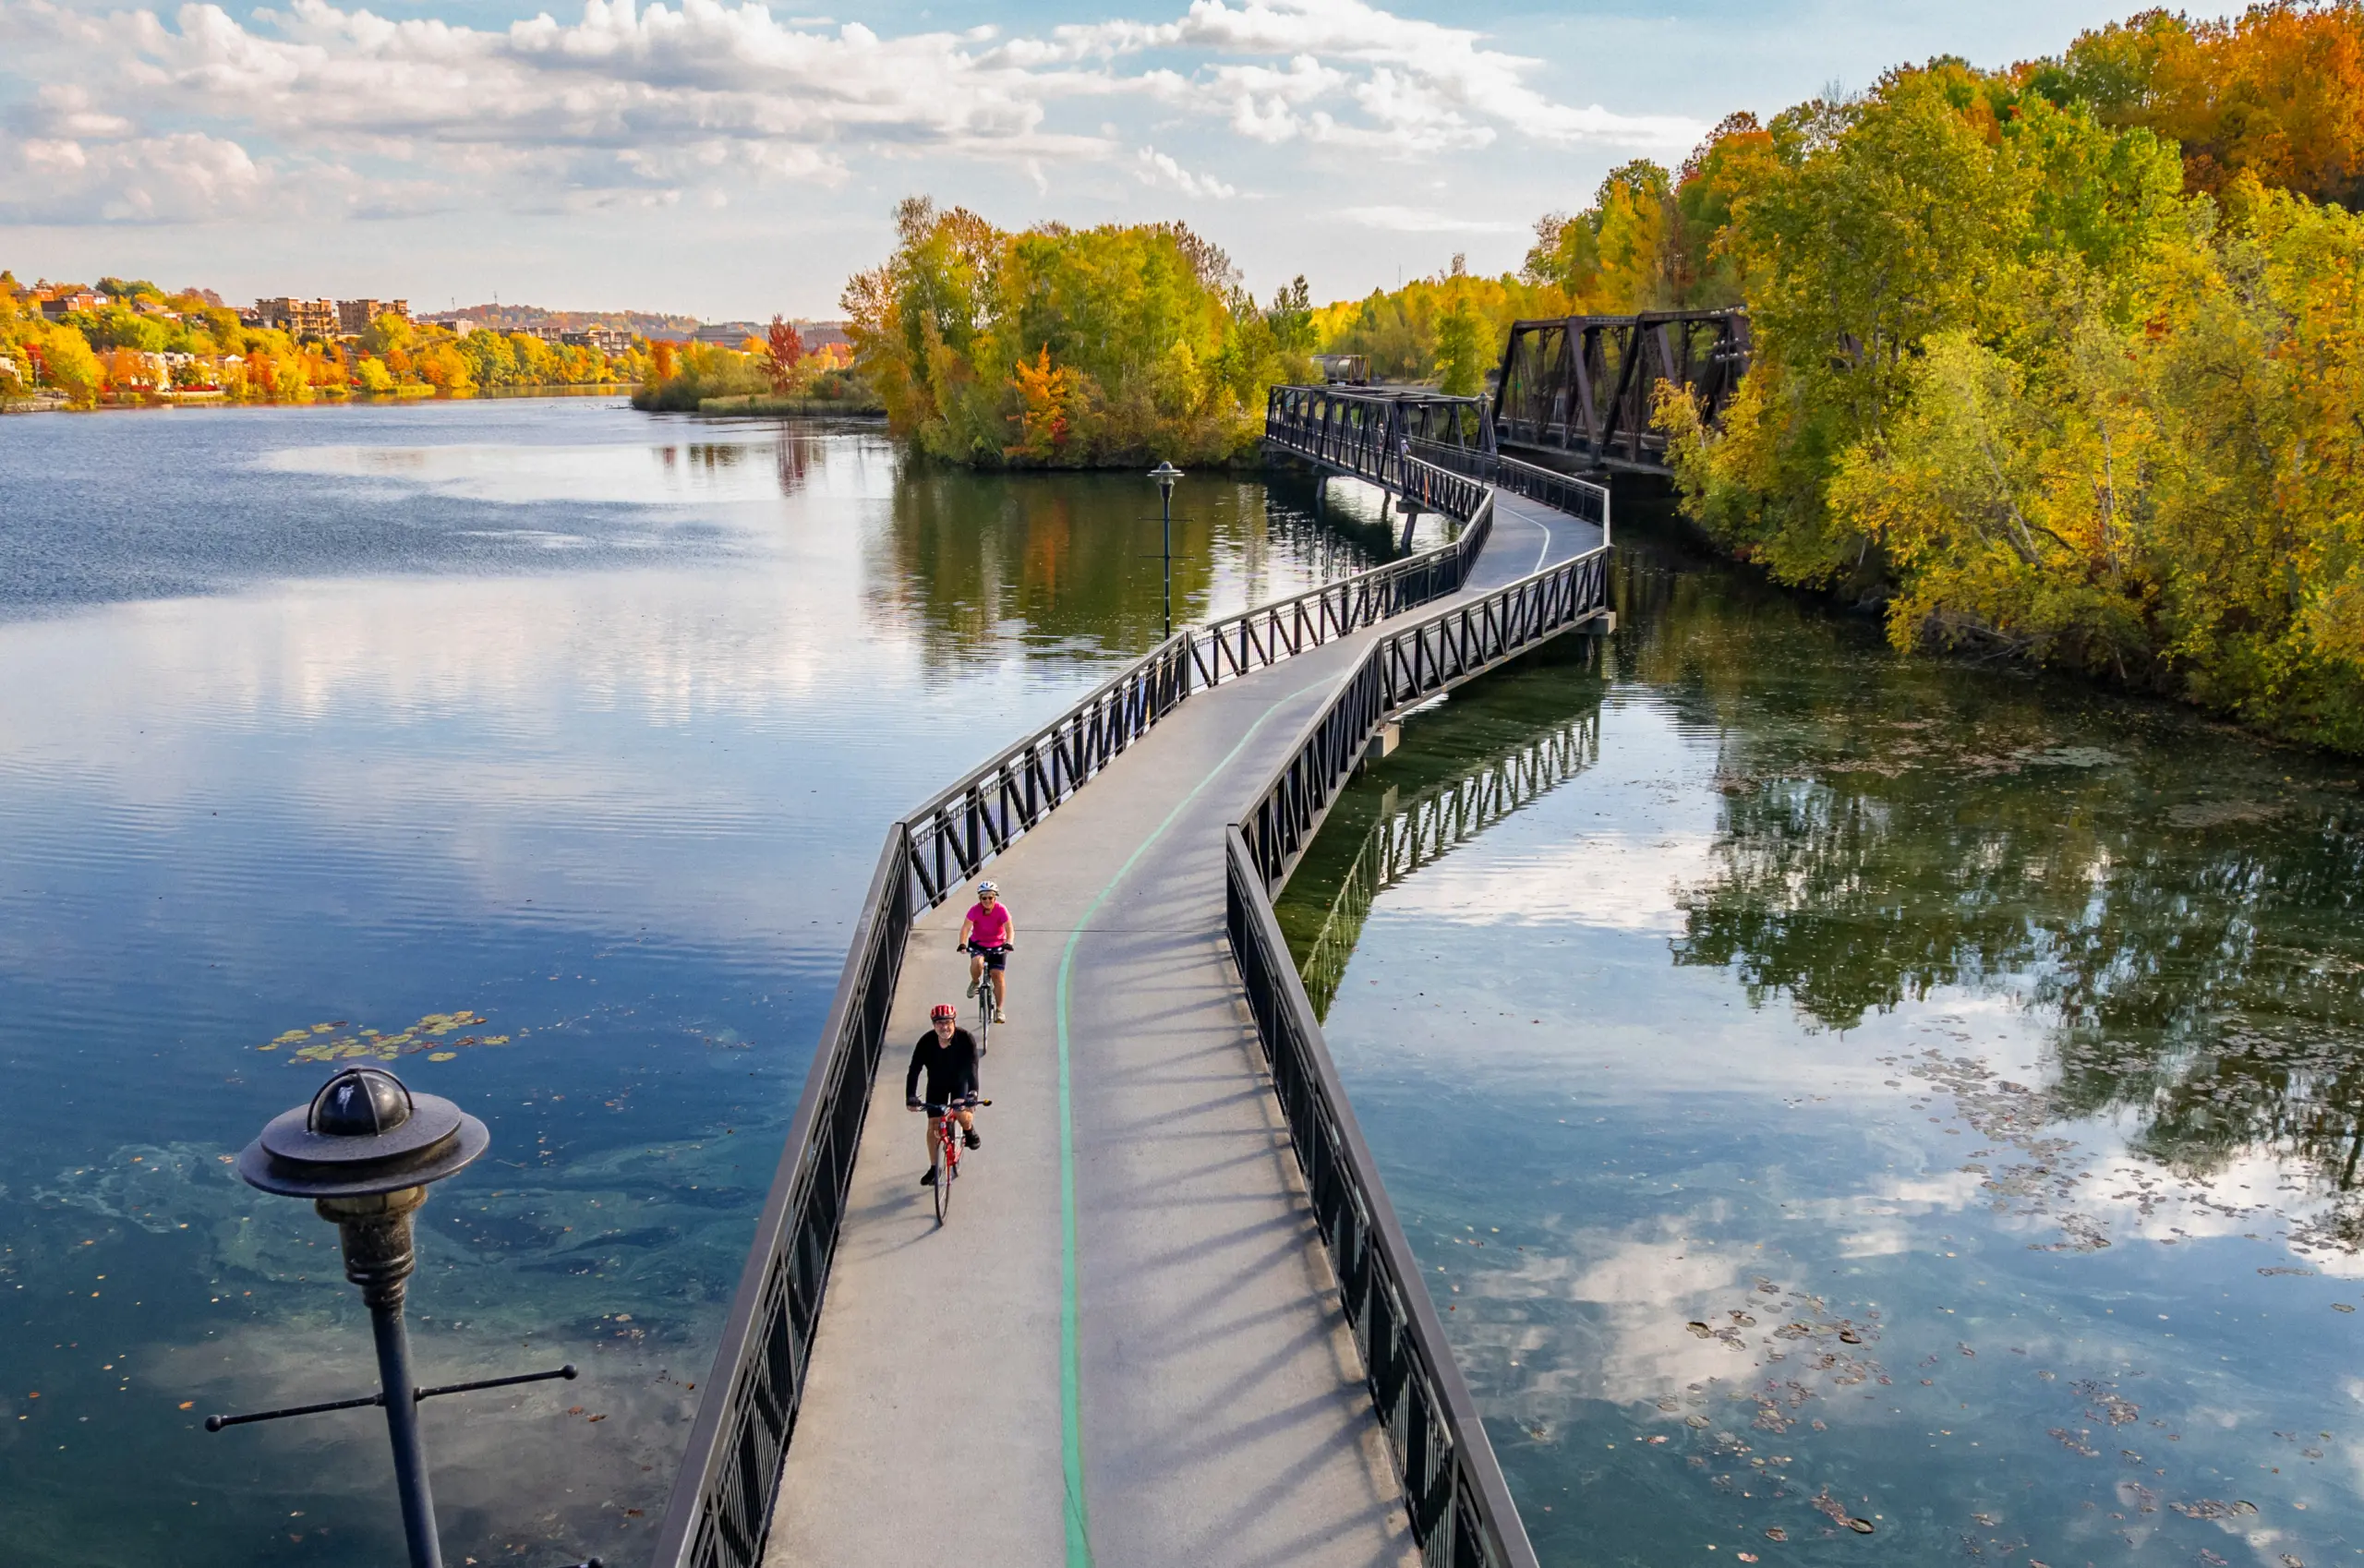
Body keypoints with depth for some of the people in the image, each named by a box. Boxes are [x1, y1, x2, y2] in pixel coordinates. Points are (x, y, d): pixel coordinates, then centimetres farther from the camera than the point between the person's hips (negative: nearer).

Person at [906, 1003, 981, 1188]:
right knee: (933, 1126, -2)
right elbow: (914, 1071, -29)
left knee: (962, 1113, -24)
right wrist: (911, 1097, -42)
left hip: (960, 1081, -2)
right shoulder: (926, 1042, -27)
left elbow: (972, 1067, -38)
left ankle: (969, 1131, 14)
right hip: (937, 1084, 2)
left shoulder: (966, 1039, -30)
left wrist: (973, 1092, -53)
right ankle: (934, 1168, 15)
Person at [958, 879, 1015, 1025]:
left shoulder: (1001, 910, -20)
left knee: (998, 975, -7)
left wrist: (1009, 943, -44)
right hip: (978, 943, 0)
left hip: (998, 945, 0)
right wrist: (962, 944, -42)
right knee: (976, 963, -31)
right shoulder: (975, 910, -19)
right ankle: (975, 982, 3)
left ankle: (999, 1010, 6)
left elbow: (1010, 929, -27)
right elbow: (965, 927, -26)